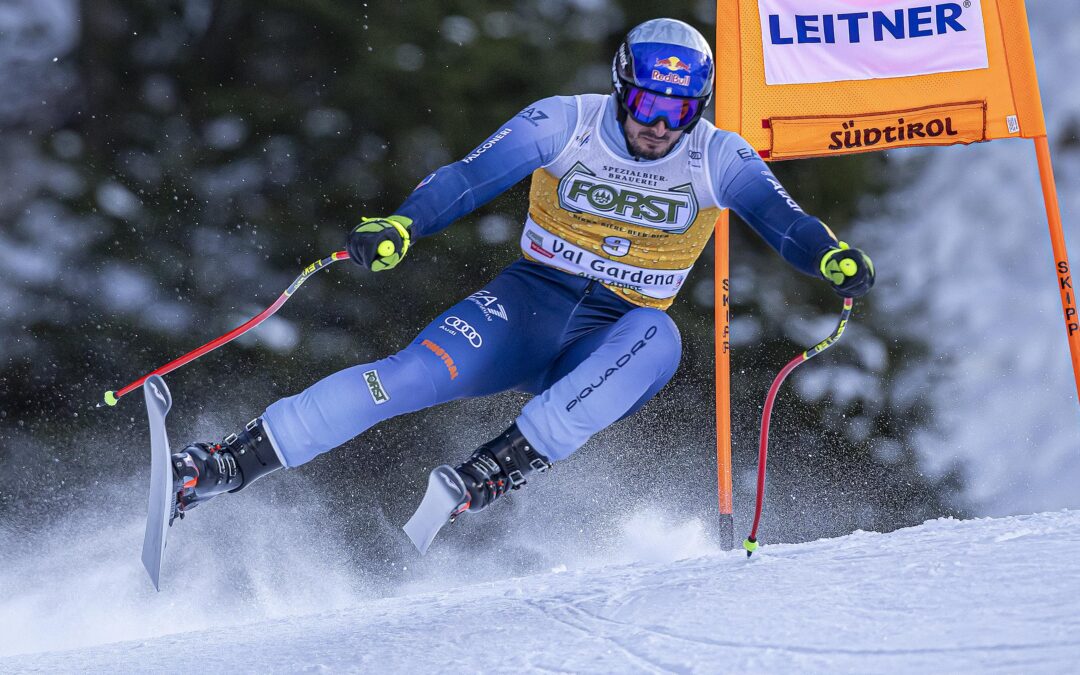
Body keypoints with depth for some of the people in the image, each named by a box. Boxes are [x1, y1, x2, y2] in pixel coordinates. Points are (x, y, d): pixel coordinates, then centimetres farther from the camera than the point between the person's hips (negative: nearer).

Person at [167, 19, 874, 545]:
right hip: (532, 307, 0)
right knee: (416, 374, -25)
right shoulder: (566, 123, -9)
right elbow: (471, 178, -17)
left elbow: (782, 218, -17)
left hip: (607, 349, 0)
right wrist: (401, 225, -36)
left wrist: (835, 256, -39)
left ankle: (497, 469, -40)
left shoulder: (718, 159, -6)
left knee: (656, 339, -36)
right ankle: (234, 460, -24)